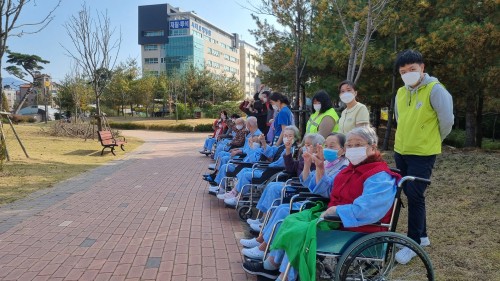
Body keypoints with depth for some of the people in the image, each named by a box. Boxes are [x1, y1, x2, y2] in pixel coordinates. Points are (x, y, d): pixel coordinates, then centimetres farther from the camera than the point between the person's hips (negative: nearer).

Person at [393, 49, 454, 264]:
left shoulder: (434, 89, -13)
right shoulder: (401, 93, 7)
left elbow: (447, 120, -13)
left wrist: (434, 140, 1)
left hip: (423, 154, -7)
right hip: (401, 152, 7)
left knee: (414, 196, -7)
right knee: (411, 194, 14)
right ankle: (422, 235, 30)